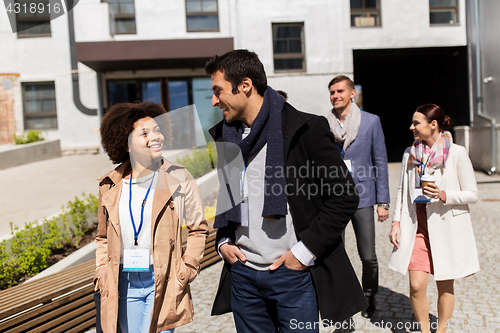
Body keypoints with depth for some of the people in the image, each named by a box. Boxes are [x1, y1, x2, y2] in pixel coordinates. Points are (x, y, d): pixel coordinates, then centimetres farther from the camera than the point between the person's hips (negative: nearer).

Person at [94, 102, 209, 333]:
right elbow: (103, 238, 15)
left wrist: (186, 270, -6)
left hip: (164, 282, -3)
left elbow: (198, 229, 1)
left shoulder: (178, 178, -6)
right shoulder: (110, 185, 2)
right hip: (124, 283, 4)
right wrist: (102, 275, 5)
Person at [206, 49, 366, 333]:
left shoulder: (306, 129, -12)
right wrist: (223, 241, 6)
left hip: (294, 274, -5)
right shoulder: (221, 136, 7)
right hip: (242, 274, 5)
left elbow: (344, 196, -10)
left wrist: (305, 251, -13)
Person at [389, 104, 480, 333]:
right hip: (418, 228, 3)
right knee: (416, 286, -3)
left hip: (448, 228, -2)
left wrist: (443, 195, -20)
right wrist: (396, 222, 5)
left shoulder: (456, 153, -6)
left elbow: (472, 194, -3)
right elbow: (402, 191, 13)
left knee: (445, 286, 9)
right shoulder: (410, 154, 7)